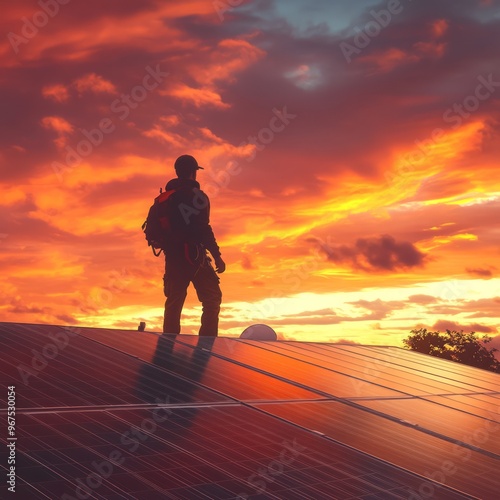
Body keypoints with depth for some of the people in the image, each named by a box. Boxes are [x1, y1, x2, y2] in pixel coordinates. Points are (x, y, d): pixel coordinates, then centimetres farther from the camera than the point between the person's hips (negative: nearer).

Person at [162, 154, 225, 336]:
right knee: (212, 298, -2)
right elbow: (203, 229, -16)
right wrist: (217, 256, -14)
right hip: (192, 255, -7)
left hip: (172, 256, 7)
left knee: (174, 302, 13)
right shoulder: (196, 195, -8)